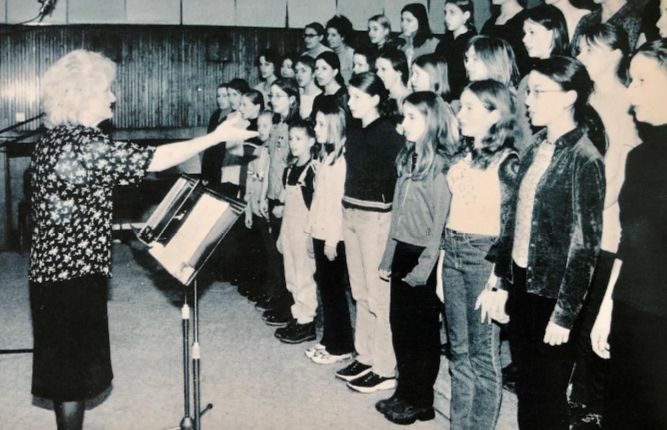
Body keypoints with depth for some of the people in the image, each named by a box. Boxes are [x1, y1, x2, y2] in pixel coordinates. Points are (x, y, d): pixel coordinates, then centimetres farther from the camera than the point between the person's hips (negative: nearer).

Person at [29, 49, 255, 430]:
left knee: (68, 367, 19)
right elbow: (155, 160, -21)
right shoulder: (84, 142, -20)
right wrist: (216, 137, -14)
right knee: (73, 370, 1)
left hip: (56, 270, 10)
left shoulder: (54, 139, 10)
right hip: (74, 275, -10)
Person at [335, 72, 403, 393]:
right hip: (350, 213, 8)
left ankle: (386, 369, 6)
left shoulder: (388, 133, -12)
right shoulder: (355, 132, 12)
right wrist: (346, 209, 9)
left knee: (378, 294, -3)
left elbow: (397, 177, -15)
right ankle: (366, 356, 27)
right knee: (361, 292, 15)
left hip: (376, 216, -8)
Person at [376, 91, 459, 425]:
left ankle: (421, 402, 19)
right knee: (400, 326, 13)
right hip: (402, 254, 7)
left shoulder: (441, 165, -15)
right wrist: (388, 257, 15)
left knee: (422, 331, 5)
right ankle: (404, 392, 27)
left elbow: (441, 222, -15)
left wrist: (424, 267, -16)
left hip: (423, 258, -7)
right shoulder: (408, 159, 11)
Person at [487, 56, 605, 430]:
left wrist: (565, 313, -15)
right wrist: (502, 284, 9)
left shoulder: (584, 159, -14)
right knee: (526, 386, 17)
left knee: (548, 396, 6)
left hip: (553, 291, -6)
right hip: (523, 284, 7)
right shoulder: (537, 148, 7)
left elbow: (585, 244, -16)